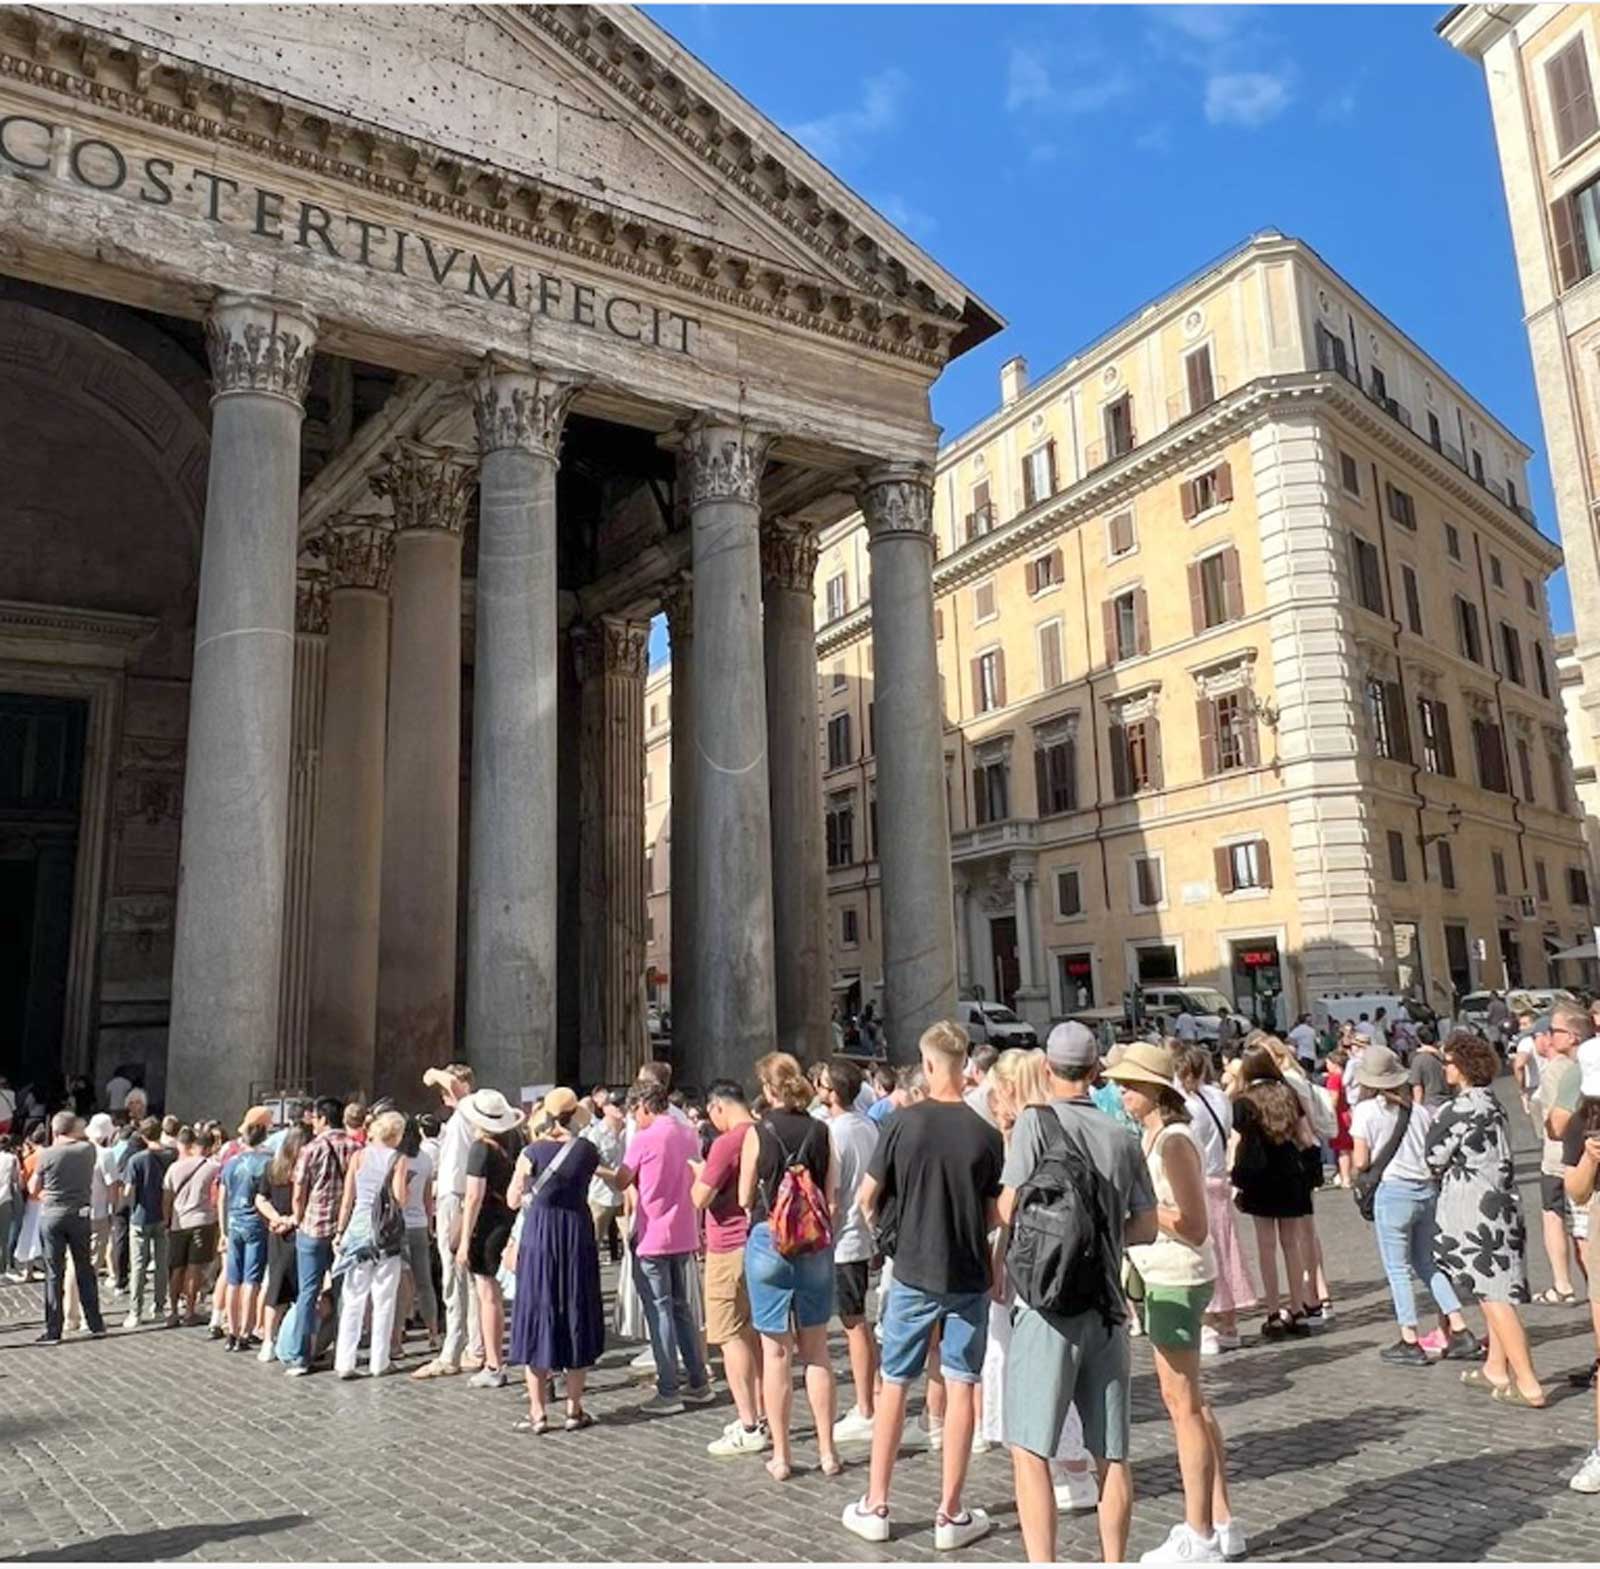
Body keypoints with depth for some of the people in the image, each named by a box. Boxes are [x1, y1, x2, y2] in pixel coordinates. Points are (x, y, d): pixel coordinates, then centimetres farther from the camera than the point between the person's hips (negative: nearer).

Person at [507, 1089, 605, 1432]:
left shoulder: (531, 1153, -8)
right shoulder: (587, 1150, -5)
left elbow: (513, 1201, 1)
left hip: (538, 1236, -1)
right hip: (577, 1235, 2)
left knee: (537, 1315, 6)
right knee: (577, 1316, 11)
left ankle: (538, 1412, 9)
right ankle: (574, 1409, 16)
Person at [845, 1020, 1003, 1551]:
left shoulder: (903, 1122, -11)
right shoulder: (986, 1134, -8)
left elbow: (868, 1198, -4)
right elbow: (995, 1217, -1)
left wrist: (878, 1220, 16)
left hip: (913, 1272, 0)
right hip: (969, 1276, 0)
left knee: (894, 1385, 12)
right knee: (961, 1388, 8)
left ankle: (874, 1506, 21)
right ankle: (950, 1514, 15)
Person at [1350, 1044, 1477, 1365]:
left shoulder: (1367, 1110, -8)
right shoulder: (1421, 1108, 6)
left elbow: (1360, 1162, -9)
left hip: (1393, 1191, -5)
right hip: (1427, 1189, 5)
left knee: (1398, 1268, 5)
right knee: (1428, 1264, 18)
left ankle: (1410, 1342, 8)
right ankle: (1460, 1332, 15)